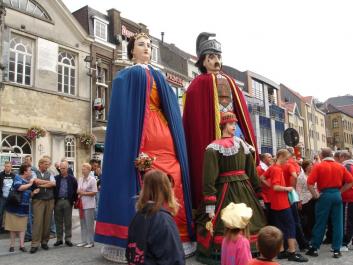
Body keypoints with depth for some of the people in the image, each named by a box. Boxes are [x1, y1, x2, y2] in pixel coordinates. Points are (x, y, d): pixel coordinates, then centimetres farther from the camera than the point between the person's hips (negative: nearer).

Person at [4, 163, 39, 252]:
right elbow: (19, 188, -29)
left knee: (22, 227, 6)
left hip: (24, 207, 5)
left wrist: (33, 192, -6)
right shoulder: (17, 177, -10)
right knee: (13, 227, 7)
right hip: (14, 206, -5)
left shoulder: (29, 181, 8)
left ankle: (22, 245, 12)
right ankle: (12, 245, 18)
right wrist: (30, 184, -19)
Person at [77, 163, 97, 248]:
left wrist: (84, 193, -13)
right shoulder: (80, 179, 12)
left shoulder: (92, 179, -9)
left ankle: (90, 242, 9)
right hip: (81, 204, 7)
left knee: (89, 224, -1)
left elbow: (94, 192, -12)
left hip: (89, 205, -6)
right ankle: (83, 241, 22)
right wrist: (79, 192, -2)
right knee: (83, 224, 13)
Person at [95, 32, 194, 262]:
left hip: (164, 135, 5)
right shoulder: (126, 76, 10)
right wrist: (133, 145, -16)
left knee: (172, 181, -5)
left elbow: (171, 108, 20)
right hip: (140, 135, -5)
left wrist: (176, 138, 7)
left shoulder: (159, 77, 25)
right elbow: (122, 110, -2)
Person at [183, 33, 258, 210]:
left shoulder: (230, 82, 22)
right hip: (211, 131, -6)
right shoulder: (199, 84, 4)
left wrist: (249, 139, 12)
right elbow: (194, 115, -6)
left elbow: (241, 111, 20)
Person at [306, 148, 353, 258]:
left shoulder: (318, 166, -6)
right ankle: (336, 250, 12)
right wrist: (340, 191, 7)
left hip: (324, 195, -3)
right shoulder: (340, 167, 6)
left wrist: (315, 194, -5)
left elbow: (309, 183, -15)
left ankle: (314, 248, 13)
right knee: (337, 223, 8)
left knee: (320, 223, 5)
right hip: (337, 195, 3)